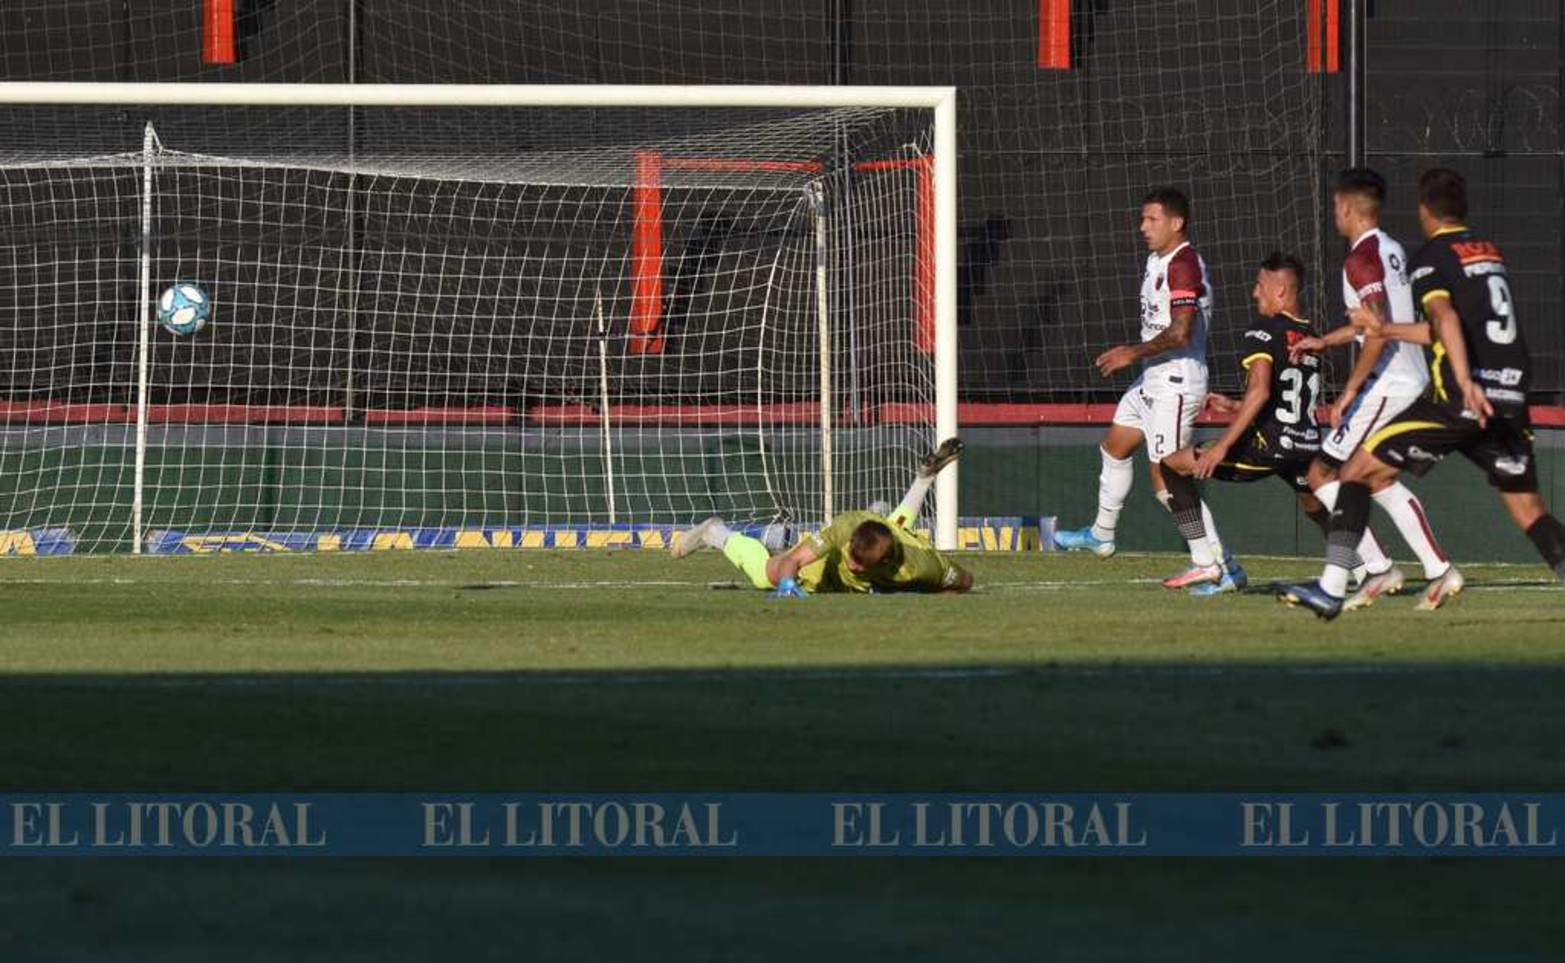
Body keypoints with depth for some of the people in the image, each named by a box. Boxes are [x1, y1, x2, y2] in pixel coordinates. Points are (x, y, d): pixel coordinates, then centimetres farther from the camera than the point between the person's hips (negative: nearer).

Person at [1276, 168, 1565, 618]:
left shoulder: (1433, 256, -2)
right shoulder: (1490, 252, 20)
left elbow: (1445, 319, -21)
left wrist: (1466, 385, -33)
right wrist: (1387, 330, 38)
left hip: (1462, 398, -6)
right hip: (1511, 400, 6)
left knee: (1360, 470, 1)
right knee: (1528, 509, 11)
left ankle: (1331, 589, -7)